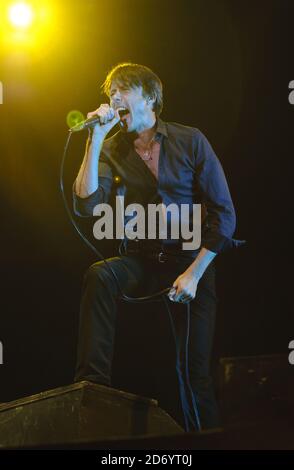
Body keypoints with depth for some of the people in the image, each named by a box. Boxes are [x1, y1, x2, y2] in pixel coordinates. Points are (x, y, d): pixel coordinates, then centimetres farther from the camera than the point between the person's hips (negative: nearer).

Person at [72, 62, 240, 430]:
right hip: (140, 261, 2)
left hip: (191, 262, -2)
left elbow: (224, 213, -6)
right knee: (99, 275, -30)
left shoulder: (190, 141, -4)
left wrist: (193, 273, -13)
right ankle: (92, 386, -24)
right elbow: (86, 207, -14)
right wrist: (95, 140, -16)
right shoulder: (111, 149, 1)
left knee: (195, 371, -6)